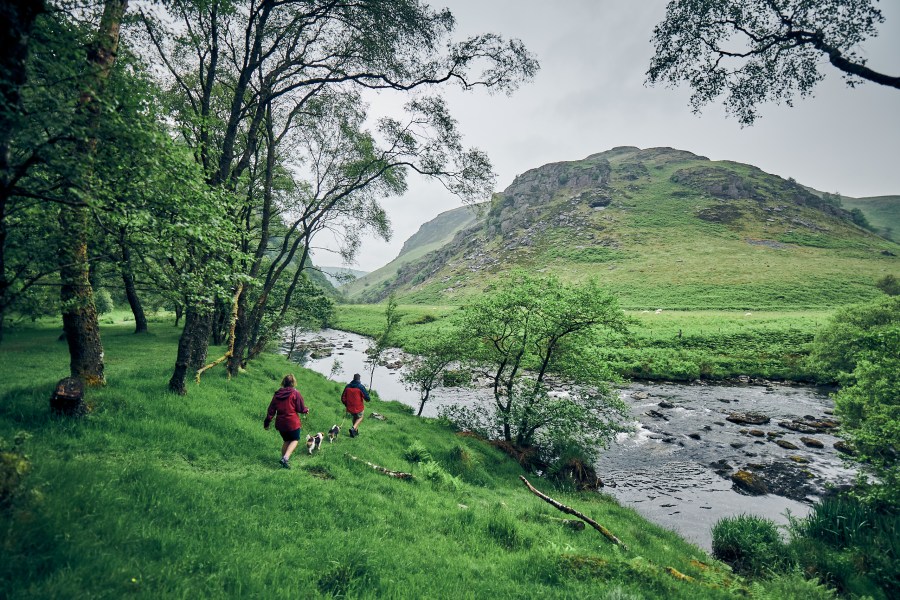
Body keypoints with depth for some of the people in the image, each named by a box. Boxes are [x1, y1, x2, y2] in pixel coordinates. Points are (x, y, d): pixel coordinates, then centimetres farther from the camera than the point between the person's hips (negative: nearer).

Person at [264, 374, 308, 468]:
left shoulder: (277, 394, 4)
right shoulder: (295, 393, -11)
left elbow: (271, 410, 6)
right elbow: (301, 409, -8)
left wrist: (266, 423, 13)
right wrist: (306, 410, 14)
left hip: (280, 423, 5)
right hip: (292, 422, -5)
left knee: (286, 440, 22)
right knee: (295, 440, 12)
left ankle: (284, 458, 22)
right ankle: (285, 458, -6)